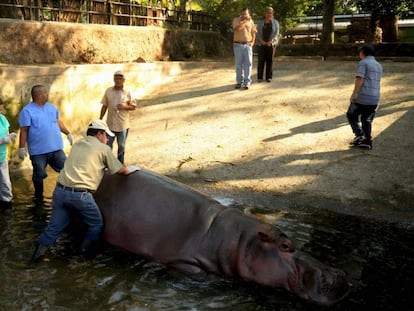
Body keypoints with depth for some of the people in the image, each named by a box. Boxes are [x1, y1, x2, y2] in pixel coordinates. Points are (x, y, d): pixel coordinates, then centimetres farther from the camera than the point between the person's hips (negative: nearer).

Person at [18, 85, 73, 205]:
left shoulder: (51, 107, 9)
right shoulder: (27, 111, -9)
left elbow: (58, 121, 22)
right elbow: (24, 131, -11)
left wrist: (68, 133, 26)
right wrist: (21, 148, -13)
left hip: (56, 147, 5)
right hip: (38, 151, -4)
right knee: (39, 175, 8)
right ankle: (39, 196, 28)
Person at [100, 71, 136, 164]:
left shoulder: (127, 93, -6)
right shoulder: (108, 91, -2)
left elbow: (133, 106, -1)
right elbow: (104, 106, 3)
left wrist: (125, 107, -20)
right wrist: (100, 120, 2)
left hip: (123, 125, -1)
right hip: (110, 124, 1)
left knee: (121, 146, 12)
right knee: (107, 145, 9)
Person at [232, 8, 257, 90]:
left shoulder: (251, 21, 7)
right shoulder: (236, 20, -2)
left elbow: (253, 32, 12)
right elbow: (237, 29, -20)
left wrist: (253, 42, -1)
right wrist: (245, 21, -16)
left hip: (248, 45, 2)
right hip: (238, 45, -1)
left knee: (248, 63, -5)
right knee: (239, 64, 1)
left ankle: (247, 82, -4)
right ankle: (239, 82, 6)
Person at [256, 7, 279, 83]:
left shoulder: (275, 22, 5)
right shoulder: (260, 22, 6)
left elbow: (276, 33, -3)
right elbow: (258, 33, 0)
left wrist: (270, 41, -16)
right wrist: (262, 41, -15)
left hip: (271, 44, 0)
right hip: (261, 44, 0)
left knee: (270, 60, 0)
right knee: (261, 60, -3)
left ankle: (269, 77, 6)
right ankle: (260, 77, 4)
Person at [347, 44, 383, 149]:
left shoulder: (363, 63, -5)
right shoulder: (379, 65, 19)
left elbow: (360, 79, -17)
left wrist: (354, 93, -21)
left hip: (362, 97, -7)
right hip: (375, 98, 7)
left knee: (351, 115, 9)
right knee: (367, 120, 14)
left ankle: (359, 135, -4)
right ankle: (367, 141, 11)